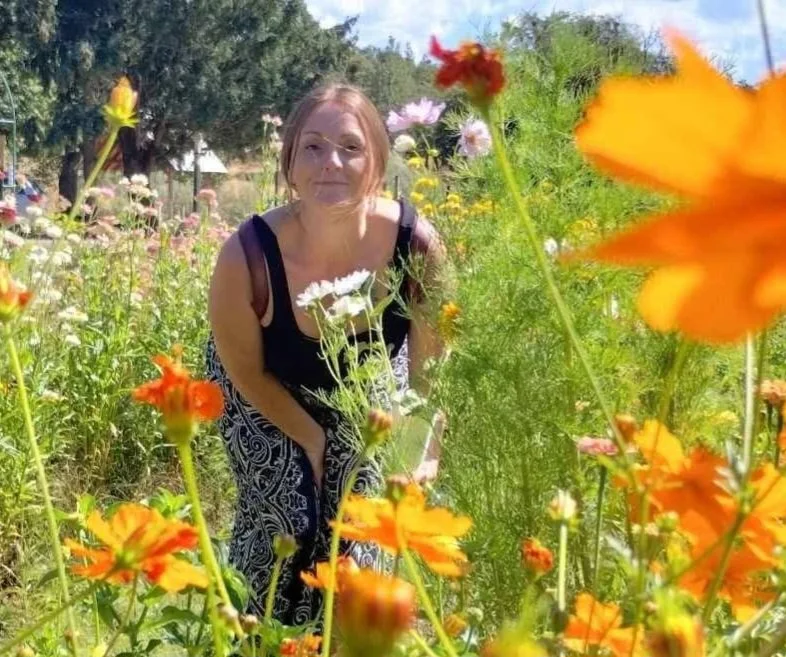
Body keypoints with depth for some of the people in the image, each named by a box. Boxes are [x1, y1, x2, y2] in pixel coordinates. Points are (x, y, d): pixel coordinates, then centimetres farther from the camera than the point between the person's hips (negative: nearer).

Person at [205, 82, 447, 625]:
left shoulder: (417, 245, -33)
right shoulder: (247, 255, -38)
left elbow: (427, 366, -14)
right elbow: (246, 373, -18)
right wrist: (310, 437, -8)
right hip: (268, 393, -2)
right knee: (278, 520, -5)